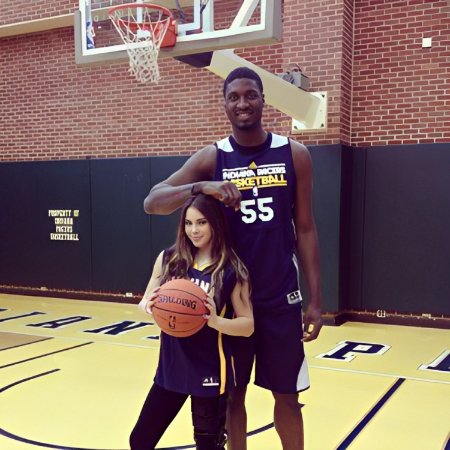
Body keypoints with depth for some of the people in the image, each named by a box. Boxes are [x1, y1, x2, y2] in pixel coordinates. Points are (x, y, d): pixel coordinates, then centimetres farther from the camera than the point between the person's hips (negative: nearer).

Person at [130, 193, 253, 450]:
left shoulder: (232, 270, -11)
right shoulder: (168, 259, -1)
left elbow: (248, 326, -7)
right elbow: (145, 304, 6)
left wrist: (215, 320, -26)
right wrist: (149, 306, -18)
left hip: (210, 373, -4)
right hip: (171, 368, 4)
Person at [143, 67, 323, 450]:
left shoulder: (294, 155, -1)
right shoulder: (211, 158, -2)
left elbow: (305, 229, 2)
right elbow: (151, 202, -10)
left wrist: (316, 299, -1)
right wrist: (200, 187, -28)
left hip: (281, 297, 0)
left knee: (287, 394, 11)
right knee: (233, 392, 13)